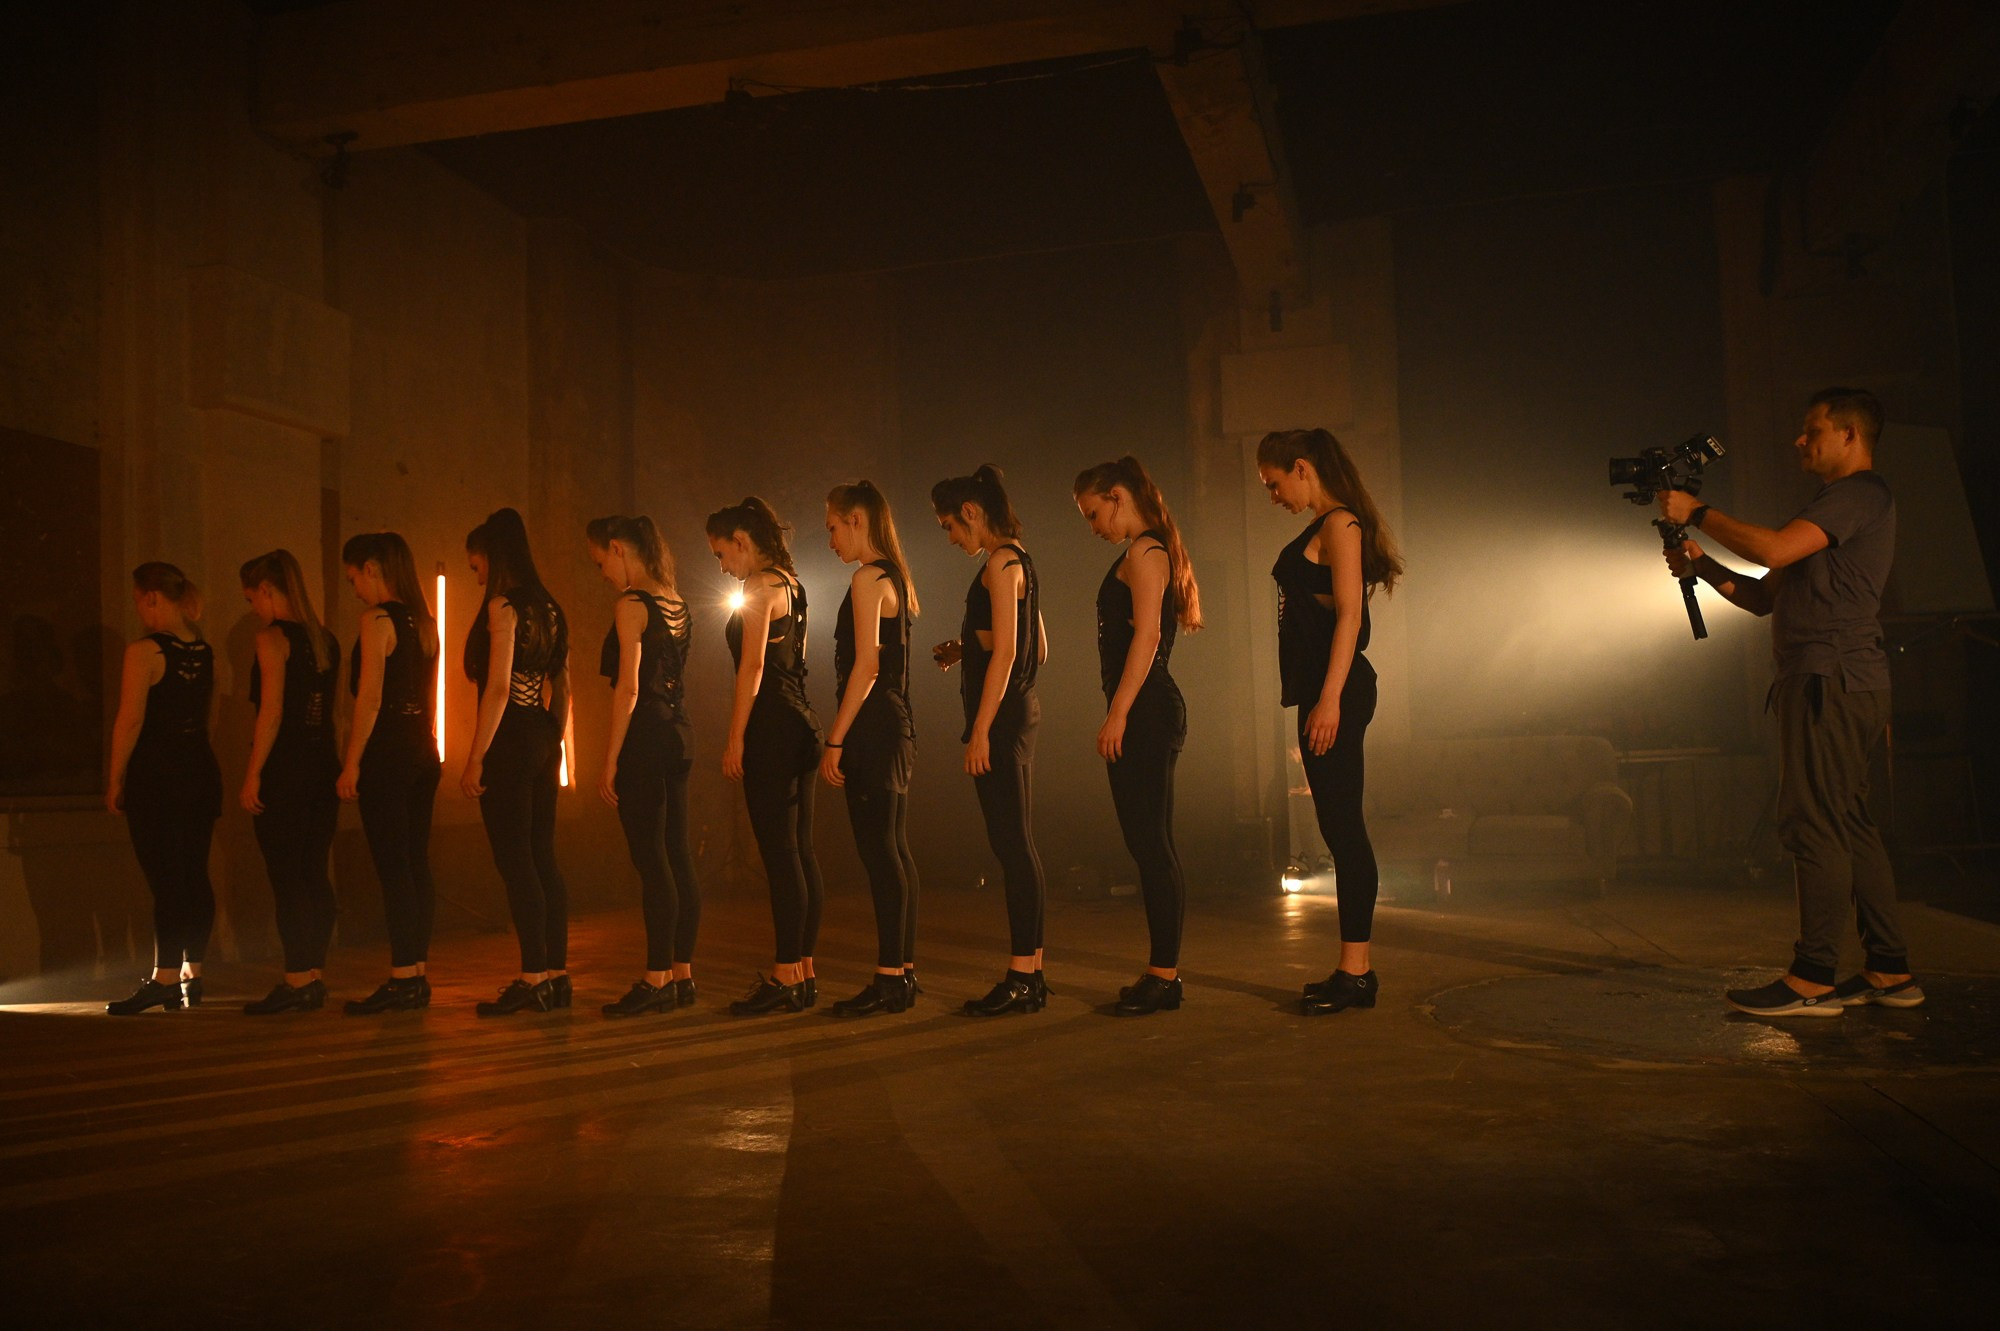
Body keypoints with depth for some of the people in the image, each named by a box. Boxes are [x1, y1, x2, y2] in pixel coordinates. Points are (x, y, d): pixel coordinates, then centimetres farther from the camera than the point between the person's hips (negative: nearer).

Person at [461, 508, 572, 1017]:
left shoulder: (502, 606, -9)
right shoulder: (548, 608, 15)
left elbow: (498, 687, -16)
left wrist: (476, 758, -15)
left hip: (510, 742, -8)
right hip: (544, 741, 8)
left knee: (515, 861, -5)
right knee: (543, 858, 9)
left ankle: (533, 977, -4)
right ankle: (557, 974, 12)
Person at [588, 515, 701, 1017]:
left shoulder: (631, 606, -10)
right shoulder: (676, 603, 14)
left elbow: (628, 688, -14)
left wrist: (609, 762, -12)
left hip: (645, 736, -8)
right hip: (679, 733, 8)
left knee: (651, 859, -5)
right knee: (677, 856, 9)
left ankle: (657, 979, -1)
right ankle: (682, 973, 14)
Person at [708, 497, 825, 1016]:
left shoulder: (759, 587, -9)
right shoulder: (790, 585, 18)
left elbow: (752, 667, -14)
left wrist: (735, 739, -12)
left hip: (771, 727, -9)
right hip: (801, 723, 9)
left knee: (779, 852, -7)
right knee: (800, 852, 9)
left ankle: (786, 977, -4)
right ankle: (804, 972, 14)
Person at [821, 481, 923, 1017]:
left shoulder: (867, 578, -10)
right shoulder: (894, 576, 17)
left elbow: (865, 666, -17)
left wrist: (835, 740, -15)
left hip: (873, 730, -10)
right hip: (895, 729, 10)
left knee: (880, 854, -8)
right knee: (894, 853, 11)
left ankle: (889, 979, -6)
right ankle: (903, 970, 17)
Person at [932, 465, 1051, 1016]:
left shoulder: (1001, 563, -10)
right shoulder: (1016, 561, 19)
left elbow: (1005, 651, -17)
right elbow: (1038, 648, 22)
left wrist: (981, 730, -19)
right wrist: (964, 651, 17)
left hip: (1002, 713, -10)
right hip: (1017, 709, 10)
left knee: (1012, 844, -8)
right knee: (1016, 845, 10)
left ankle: (1022, 976, -5)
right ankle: (1030, 972, 15)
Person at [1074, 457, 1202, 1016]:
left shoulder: (1144, 552, -8)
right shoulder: (1143, 554, 21)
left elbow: (1146, 636, -17)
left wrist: (1118, 715, -20)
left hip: (1146, 712, -10)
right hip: (1143, 715, 10)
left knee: (1151, 844, -7)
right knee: (1149, 845, 11)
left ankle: (1165, 974, -2)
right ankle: (1162, 971, 17)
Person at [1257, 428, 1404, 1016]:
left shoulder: (1340, 525, -9)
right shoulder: (1319, 531, 19)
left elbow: (1348, 615, -17)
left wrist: (1330, 698, -23)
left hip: (1337, 690, -10)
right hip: (1321, 691, 10)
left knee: (1342, 826, -8)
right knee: (1341, 829, 11)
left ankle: (1355, 972, -3)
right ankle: (1355, 968, 18)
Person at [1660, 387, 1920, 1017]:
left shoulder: (1861, 494, -5)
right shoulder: (1836, 506, 26)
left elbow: (1774, 548, -20)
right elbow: (1766, 597, 23)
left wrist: (1697, 513, -10)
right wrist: (1702, 565, 10)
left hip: (1833, 677, -10)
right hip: (1836, 682, 10)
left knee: (1814, 825, -12)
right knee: (1849, 826, 10)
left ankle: (1812, 979, -12)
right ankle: (1889, 972, 14)